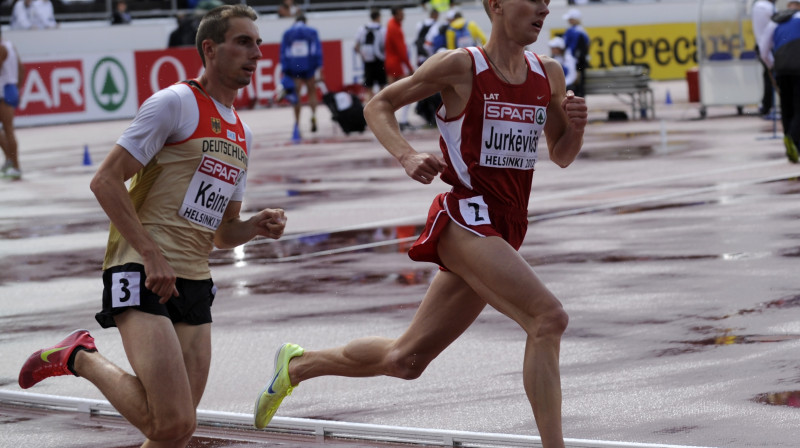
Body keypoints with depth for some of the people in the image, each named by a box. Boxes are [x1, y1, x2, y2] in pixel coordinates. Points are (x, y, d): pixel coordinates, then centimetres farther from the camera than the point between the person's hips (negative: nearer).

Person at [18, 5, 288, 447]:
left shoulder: (241, 136, 19)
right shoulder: (175, 103, -6)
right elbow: (105, 180, -11)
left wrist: (256, 226, 3)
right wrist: (152, 254, -18)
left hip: (194, 285, 8)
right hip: (142, 276, -8)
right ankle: (80, 359, 2)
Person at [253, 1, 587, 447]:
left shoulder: (549, 74, 8)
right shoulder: (460, 66, -7)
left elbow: (561, 156, 18)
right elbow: (379, 105, 3)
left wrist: (576, 125, -5)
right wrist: (407, 155, -15)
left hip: (502, 234, 7)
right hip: (466, 220, -7)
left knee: (405, 360, 14)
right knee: (549, 318, -25)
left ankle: (298, 364, 36)